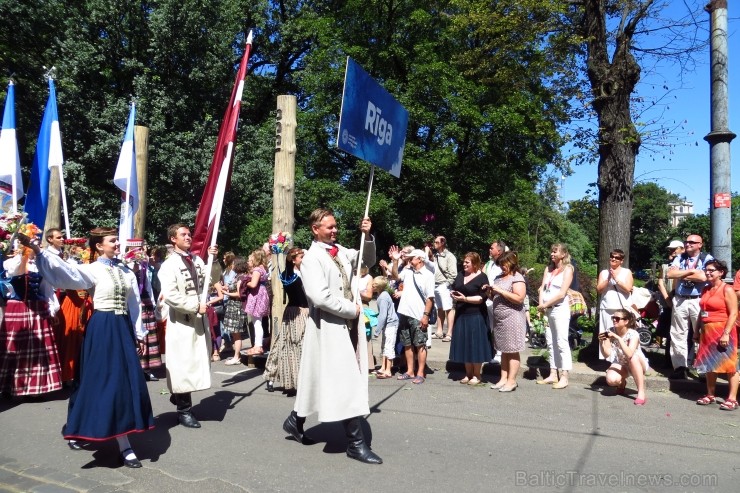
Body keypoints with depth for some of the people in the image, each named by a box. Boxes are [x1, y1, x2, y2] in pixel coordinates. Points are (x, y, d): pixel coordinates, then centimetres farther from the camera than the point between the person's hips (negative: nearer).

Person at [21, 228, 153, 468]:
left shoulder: (126, 271, 10)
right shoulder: (92, 270, -5)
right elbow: (65, 270, -23)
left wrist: (139, 334, 15)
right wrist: (36, 249, -34)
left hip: (123, 328, 6)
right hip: (102, 329, -6)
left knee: (126, 381, 8)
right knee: (104, 381, -1)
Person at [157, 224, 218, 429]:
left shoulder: (197, 260, 8)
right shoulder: (169, 265, -11)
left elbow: (211, 279, 6)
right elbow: (169, 295, -21)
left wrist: (213, 259, -7)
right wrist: (195, 306, -20)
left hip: (199, 319, 7)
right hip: (182, 321, -6)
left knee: (196, 362, 15)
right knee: (183, 364, 0)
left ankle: (178, 395, 33)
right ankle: (184, 410, 11)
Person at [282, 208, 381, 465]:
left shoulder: (341, 251, 9)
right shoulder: (311, 258, -12)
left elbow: (368, 261, 16)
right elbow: (320, 297, -22)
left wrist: (367, 237, 0)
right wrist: (351, 309, -13)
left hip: (348, 324, 8)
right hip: (329, 326, -8)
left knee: (338, 381, 18)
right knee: (347, 383, -4)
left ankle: (296, 421, 36)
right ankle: (356, 443, 7)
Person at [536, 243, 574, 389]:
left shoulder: (567, 269, -3)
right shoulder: (549, 269, 16)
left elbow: (562, 294, -12)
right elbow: (542, 288, 8)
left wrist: (545, 305, -10)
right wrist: (541, 305, -8)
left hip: (560, 309, -7)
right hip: (547, 309, 7)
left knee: (561, 342, -6)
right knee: (551, 343, 10)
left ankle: (564, 377, -3)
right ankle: (553, 374, 17)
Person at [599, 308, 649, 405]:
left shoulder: (633, 334, -25)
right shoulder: (610, 332, -15)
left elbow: (629, 354, -43)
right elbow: (607, 354, -20)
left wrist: (618, 338, -48)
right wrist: (601, 341, -36)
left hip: (638, 364, -3)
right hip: (620, 364, 3)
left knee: (633, 358, -38)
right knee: (611, 380, -28)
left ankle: (641, 393, -28)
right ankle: (622, 383, 13)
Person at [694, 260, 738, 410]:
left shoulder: (727, 289, -8)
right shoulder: (705, 289, 13)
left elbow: (733, 313, -14)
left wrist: (726, 333, -20)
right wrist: (697, 331, 14)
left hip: (722, 331, -7)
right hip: (707, 331, 7)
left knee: (729, 365, -1)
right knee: (709, 364, 12)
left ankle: (732, 399, 3)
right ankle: (710, 395, 21)